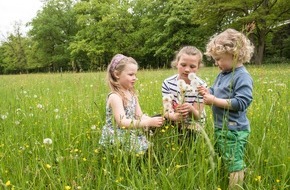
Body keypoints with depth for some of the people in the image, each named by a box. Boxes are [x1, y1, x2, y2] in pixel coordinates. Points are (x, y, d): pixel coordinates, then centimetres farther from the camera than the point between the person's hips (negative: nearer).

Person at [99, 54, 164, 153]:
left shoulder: (132, 94, 7)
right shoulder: (115, 97, -18)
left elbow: (140, 115, 7)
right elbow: (122, 122, -27)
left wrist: (152, 120, -13)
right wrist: (148, 122, -29)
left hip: (132, 137, 7)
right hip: (118, 141, -7)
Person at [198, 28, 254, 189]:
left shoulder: (242, 76, -18)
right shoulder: (223, 74, 10)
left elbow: (241, 103, -27)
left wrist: (215, 101, -25)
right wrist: (208, 92, -2)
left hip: (234, 130, -10)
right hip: (220, 128, 10)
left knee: (235, 166, 1)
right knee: (221, 163, 21)